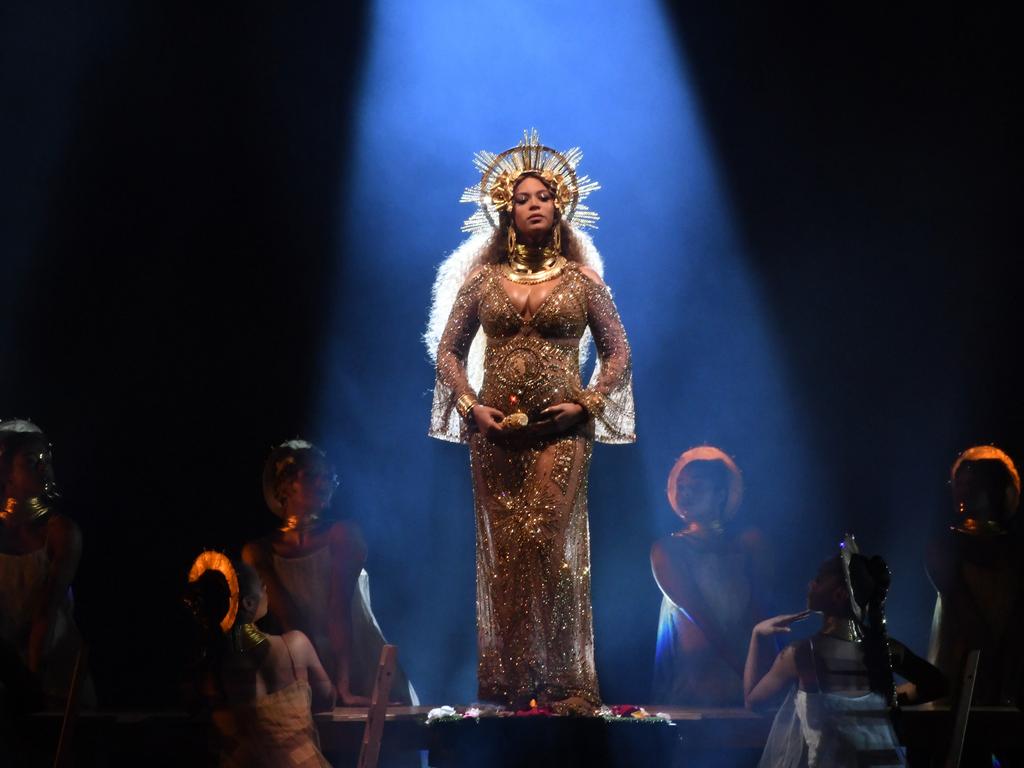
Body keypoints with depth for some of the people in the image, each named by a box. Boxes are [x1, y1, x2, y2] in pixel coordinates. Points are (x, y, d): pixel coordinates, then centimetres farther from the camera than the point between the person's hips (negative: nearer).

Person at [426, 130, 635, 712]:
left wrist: (586, 403, -4)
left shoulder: (583, 282, 7)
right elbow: (448, 348, 13)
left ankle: (564, 683, -4)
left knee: (552, 546, -8)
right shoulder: (483, 281, 10)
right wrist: (470, 404, -2)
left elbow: (618, 351, 9)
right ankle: (509, 681, 7)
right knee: (504, 551, 1)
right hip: (496, 431, 2)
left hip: (561, 432, -2)